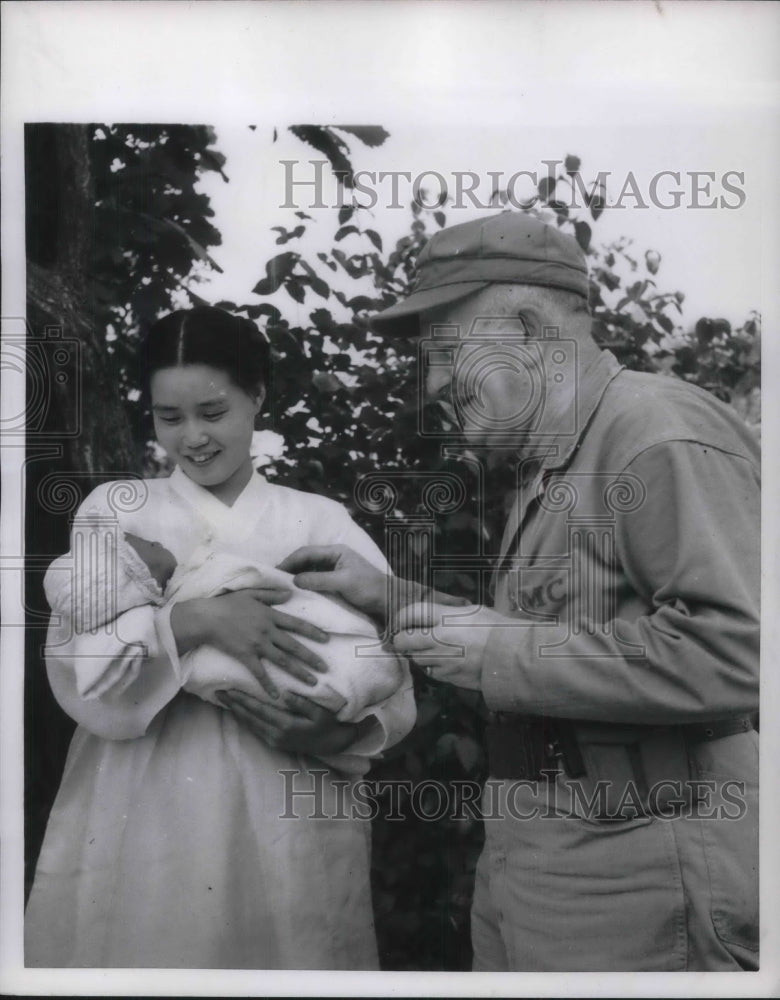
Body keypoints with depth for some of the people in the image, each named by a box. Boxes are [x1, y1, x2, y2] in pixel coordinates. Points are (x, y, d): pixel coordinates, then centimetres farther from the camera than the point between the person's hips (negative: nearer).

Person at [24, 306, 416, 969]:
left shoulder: (322, 522, 3)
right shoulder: (115, 509, 5)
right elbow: (76, 663, -7)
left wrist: (339, 733, -20)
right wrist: (193, 620, -23)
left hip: (287, 821, 0)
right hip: (142, 818, 0)